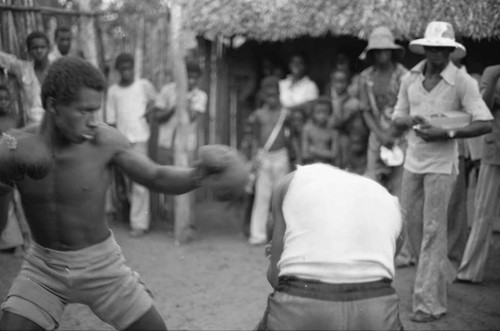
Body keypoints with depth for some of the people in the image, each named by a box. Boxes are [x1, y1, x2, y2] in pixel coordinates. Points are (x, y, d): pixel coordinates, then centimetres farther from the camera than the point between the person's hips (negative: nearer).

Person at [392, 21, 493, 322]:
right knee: (413, 226, 11)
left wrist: (446, 133, -22)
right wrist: (411, 121, -11)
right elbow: (398, 119, 12)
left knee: (433, 231, -6)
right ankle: (441, 273, 36)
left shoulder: (463, 82, -9)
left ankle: (429, 302, 1)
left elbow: (486, 124, -13)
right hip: (413, 161, 5)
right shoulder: (410, 79, 5)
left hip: (441, 164, -5)